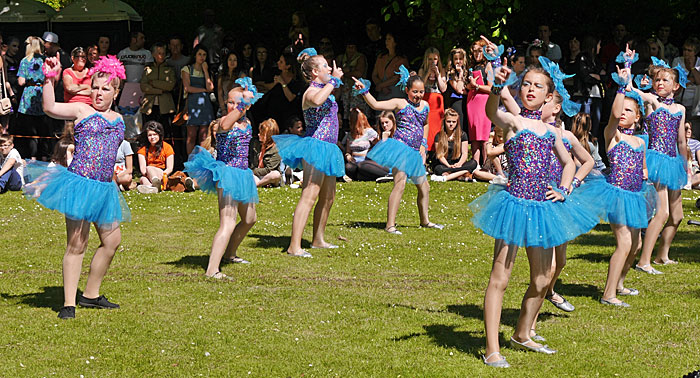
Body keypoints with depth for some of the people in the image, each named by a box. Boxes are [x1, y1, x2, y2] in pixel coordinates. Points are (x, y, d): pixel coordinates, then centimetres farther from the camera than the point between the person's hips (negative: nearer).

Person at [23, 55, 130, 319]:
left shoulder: (118, 119, 16)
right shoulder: (81, 110, -2)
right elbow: (50, 108, -17)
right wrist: (50, 79, -27)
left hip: (104, 188, 7)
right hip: (79, 182, -7)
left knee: (112, 240, 11)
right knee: (77, 244, -7)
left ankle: (90, 295, 26)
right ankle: (68, 304, -3)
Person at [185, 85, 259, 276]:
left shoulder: (246, 123, 10)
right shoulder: (224, 120, -14)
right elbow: (225, 126, -41)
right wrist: (242, 103, -49)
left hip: (242, 174, 9)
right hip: (227, 175, -9)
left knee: (249, 219, 25)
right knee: (228, 224, -19)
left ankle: (229, 254, 45)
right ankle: (212, 270, -27)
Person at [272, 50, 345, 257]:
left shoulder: (325, 89, 15)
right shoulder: (311, 92, -13)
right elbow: (317, 100, -40)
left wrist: (335, 79, 26)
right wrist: (333, 81, -27)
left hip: (327, 150, 10)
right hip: (315, 146, -10)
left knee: (328, 197, 17)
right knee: (309, 196, -15)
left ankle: (318, 239, 29)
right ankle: (294, 246, -19)